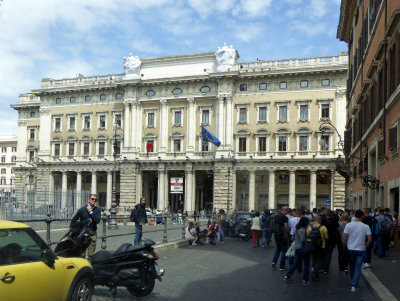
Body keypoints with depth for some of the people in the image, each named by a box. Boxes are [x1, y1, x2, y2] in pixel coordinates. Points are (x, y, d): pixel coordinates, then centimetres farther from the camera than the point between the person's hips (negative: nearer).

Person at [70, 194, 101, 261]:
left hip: (92, 234, 1)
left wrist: (91, 212, -15)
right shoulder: (82, 209, -1)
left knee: (91, 255, 6)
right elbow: (73, 220, 8)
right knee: (81, 254, -1)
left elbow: (98, 220, -13)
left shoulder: (97, 210, 3)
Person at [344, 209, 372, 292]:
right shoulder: (366, 227, -9)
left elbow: (345, 238, -6)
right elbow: (370, 239, -10)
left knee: (352, 266, 20)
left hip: (350, 249, 2)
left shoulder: (348, 225, -8)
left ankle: (353, 281, 36)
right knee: (358, 268, 3)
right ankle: (354, 285, -4)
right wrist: (366, 246, 8)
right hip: (360, 249, -1)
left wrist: (346, 246, 11)